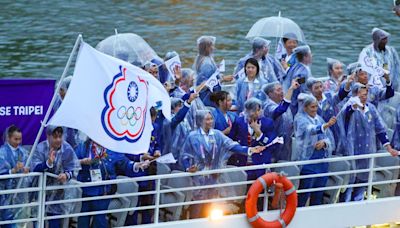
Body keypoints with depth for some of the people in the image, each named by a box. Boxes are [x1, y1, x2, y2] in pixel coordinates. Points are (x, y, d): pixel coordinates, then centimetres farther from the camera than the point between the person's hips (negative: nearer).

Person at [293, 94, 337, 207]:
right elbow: (310, 129, -29)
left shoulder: (319, 119, 13)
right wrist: (326, 125, -46)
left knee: (318, 193, 10)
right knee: (304, 193, -6)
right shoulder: (300, 119, -7)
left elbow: (330, 138, 10)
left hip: (323, 159, 6)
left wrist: (324, 142, -14)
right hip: (308, 159, -6)